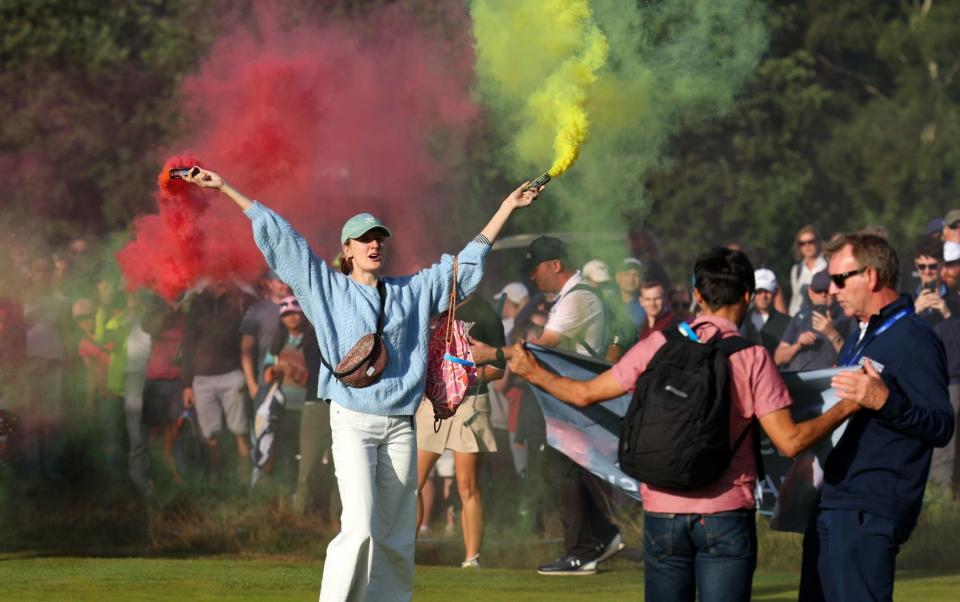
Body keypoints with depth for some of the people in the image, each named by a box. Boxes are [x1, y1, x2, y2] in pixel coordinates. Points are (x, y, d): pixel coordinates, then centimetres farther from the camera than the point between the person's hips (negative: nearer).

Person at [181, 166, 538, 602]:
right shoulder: (327, 287, 7)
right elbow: (278, 236, 6)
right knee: (361, 527, -17)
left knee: (397, 536, 3)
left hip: (400, 426, 4)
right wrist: (223, 188, 6)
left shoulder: (413, 291, 14)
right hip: (353, 421, -4)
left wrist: (507, 207, 20)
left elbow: (467, 261, 20)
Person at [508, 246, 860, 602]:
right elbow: (790, 442, -10)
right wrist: (845, 407, 2)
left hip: (662, 511, 3)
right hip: (724, 514, -3)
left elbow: (585, 395, 8)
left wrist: (533, 373, 26)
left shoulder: (658, 346, 2)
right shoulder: (752, 358, -6)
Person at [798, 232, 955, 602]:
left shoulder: (913, 341, -11)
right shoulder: (859, 337, 20)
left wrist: (885, 401, -34)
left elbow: (942, 428, -19)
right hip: (829, 507, 10)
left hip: (868, 514, -10)